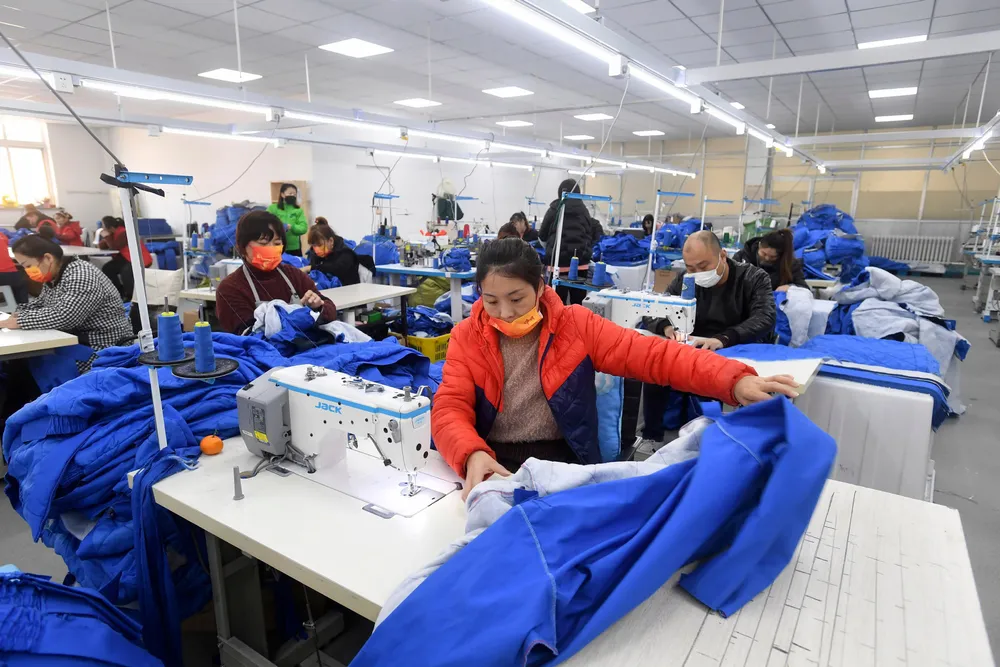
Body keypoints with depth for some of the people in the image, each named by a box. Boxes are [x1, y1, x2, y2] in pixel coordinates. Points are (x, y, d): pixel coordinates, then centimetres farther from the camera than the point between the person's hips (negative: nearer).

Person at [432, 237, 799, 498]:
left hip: (561, 461, -1)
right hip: (490, 463, 1)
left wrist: (734, 380, -27)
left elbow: (651, 354, -12)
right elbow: (450, 410, -10)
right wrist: (473, 456, -33)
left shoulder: (576, 325, -4)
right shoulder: (466, 337, -1)